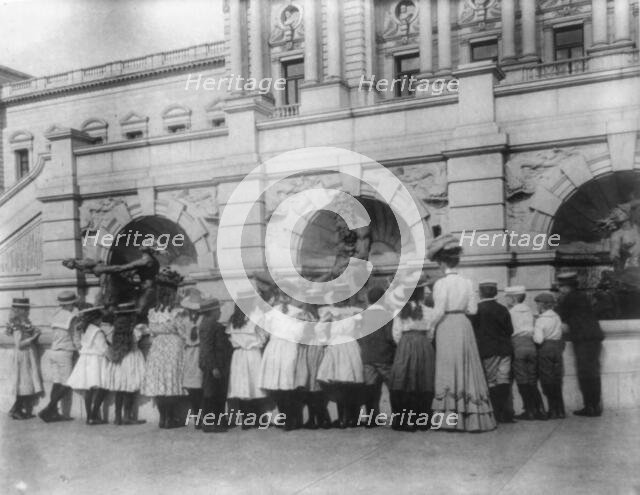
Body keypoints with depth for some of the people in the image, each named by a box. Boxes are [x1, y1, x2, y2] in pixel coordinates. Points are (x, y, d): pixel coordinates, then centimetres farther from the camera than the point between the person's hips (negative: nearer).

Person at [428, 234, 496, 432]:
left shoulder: (441, 284, -11)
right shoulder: (467, 282, 3)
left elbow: (439, 312, -13)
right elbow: (472, 309, 5)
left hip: (447, 327, -5)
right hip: (464, 326, 5)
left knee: (449, 370, 1)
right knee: (468, 369, 11)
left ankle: (450, 418, 1)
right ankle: (472, 418, 14)